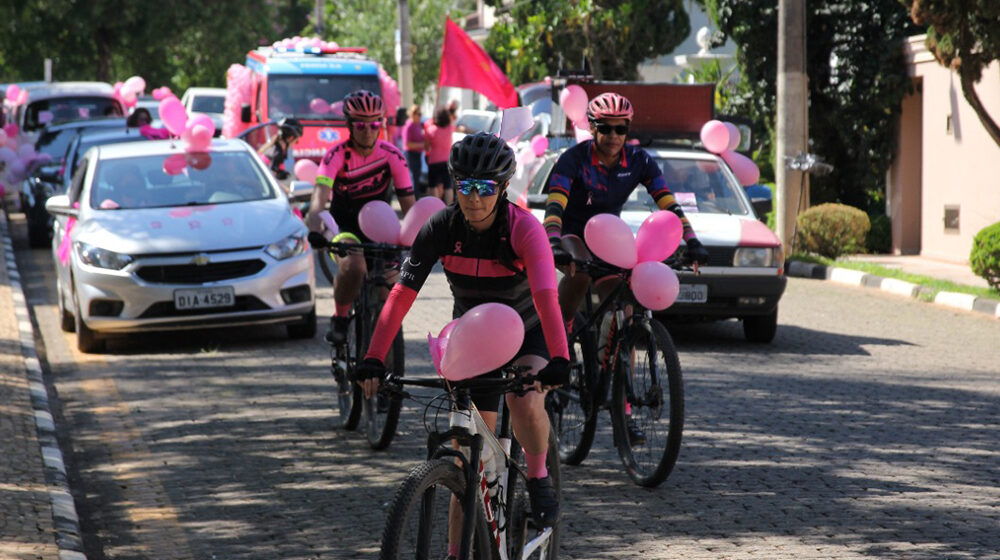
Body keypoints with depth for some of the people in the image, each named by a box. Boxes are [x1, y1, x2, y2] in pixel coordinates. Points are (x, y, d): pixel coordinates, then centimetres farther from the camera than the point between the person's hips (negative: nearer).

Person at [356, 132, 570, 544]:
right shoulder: (441, 228, -19)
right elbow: (402, 294, -22)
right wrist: (373, 360, -31)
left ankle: (538, 477, -4)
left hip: (527, 334, -2)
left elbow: (546, 296, -40)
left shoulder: (523, 228, -27)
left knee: (525, 402, -33)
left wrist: (559, 360, -53)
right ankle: (457, 550, 10)